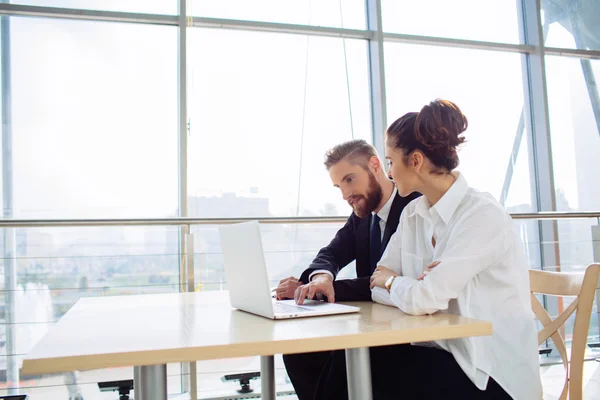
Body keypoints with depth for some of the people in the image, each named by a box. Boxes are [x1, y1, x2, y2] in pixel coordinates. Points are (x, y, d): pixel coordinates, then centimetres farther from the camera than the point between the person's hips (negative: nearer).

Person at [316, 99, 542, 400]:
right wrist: (412, 288, -19)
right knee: (350, 358, -14)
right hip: (444, 354, 6)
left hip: (492, 374, -6)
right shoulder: (413, 214, 4)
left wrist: (392, 281, -6)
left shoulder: (482, 215, -20)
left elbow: (425, 299, -27)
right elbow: (378, 287, 2)